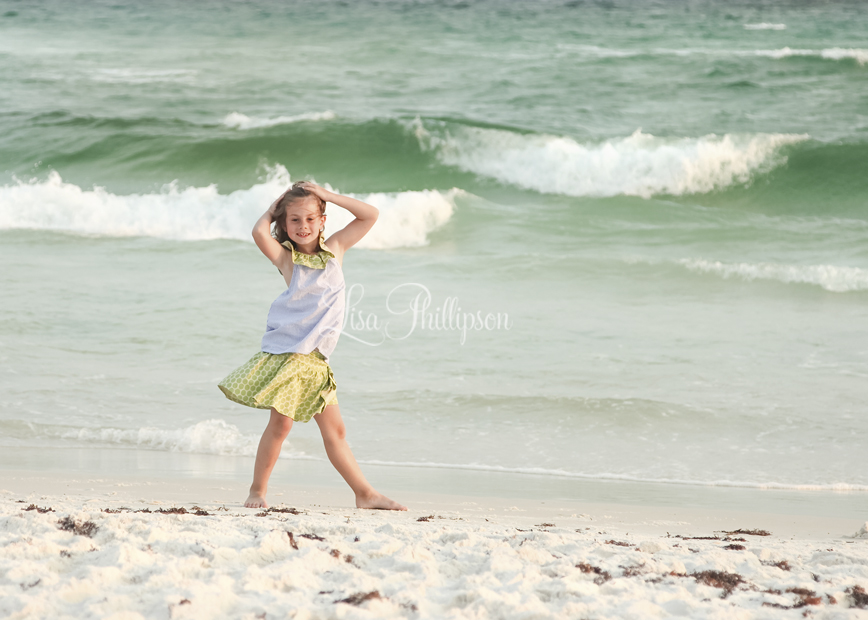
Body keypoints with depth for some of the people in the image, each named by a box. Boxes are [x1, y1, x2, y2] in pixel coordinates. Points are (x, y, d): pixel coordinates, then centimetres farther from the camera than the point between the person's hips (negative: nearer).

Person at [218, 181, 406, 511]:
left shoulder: (334, 249, 12)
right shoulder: (286, 257, 0)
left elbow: (370, 215, 11)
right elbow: (260, 232, -20)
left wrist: (325, 194, 6)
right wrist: (273, 209, 0)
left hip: (317, 357, 5)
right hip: (288, 349, -5)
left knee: (334, 430, 9)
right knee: (281, 422, -8)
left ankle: (365, 494, 10)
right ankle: (257, 491, 2)